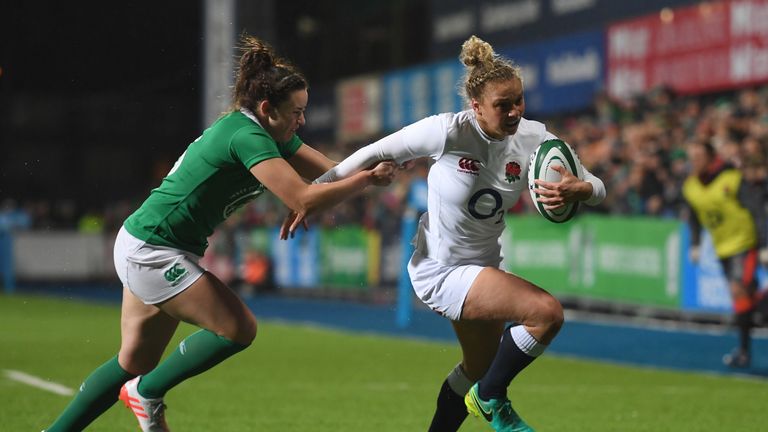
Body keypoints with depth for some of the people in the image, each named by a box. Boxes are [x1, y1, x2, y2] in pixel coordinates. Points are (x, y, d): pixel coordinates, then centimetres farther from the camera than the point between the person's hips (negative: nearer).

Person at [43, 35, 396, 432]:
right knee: (238, 329, -9)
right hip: (152, 253, -10)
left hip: (144, 250, 10)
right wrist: (368, 179, -22)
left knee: (135, 362, 15)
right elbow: (304, 199, -30)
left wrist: (371, 166, -13)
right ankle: (146, 393, 4)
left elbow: (334, 171, 5)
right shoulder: (247, 137, -23)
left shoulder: (267, 134, 7)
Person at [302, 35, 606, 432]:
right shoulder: (448, 132, -24)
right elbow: (376, 154, -13)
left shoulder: (532, 139, -11)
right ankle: (491, 398, -2)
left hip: (482, 268, 7)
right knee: (546, 311, -24)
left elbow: (596, 187, -10)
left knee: (480, 368, 24)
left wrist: (578, 189, -35)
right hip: (440, 272, -7)